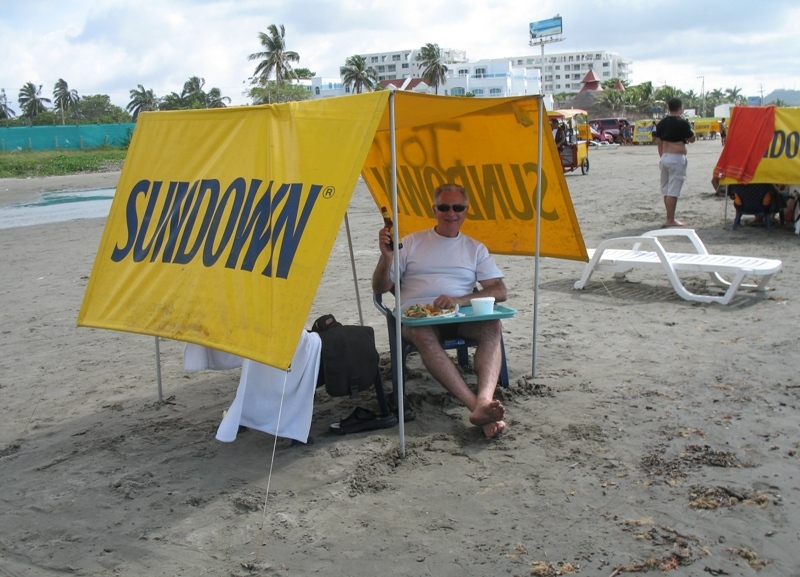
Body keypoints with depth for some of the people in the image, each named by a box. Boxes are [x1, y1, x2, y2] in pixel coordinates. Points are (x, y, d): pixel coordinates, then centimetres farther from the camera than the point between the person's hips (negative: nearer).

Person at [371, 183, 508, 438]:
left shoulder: (476, 248, 18)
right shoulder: (412, 242, 15)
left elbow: (499, 291, 5)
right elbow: (380, 288, 11)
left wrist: (459, 300, -12)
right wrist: (387, 257, -10)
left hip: (461, 315, 2)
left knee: (493, 326, -30)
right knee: (422, 334, -38)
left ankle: (484, 401, -51)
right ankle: (476, 405, -48)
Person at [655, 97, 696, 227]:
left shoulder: (662, 123, 7)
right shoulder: (682, 123, -11)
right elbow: (692, 139, -1)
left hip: (664, 157, 7)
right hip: (677, 158, -7)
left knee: (666, 189, 14)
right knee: (673, 191, -6)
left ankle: (669, 217, 22)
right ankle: (671, 220, -6)